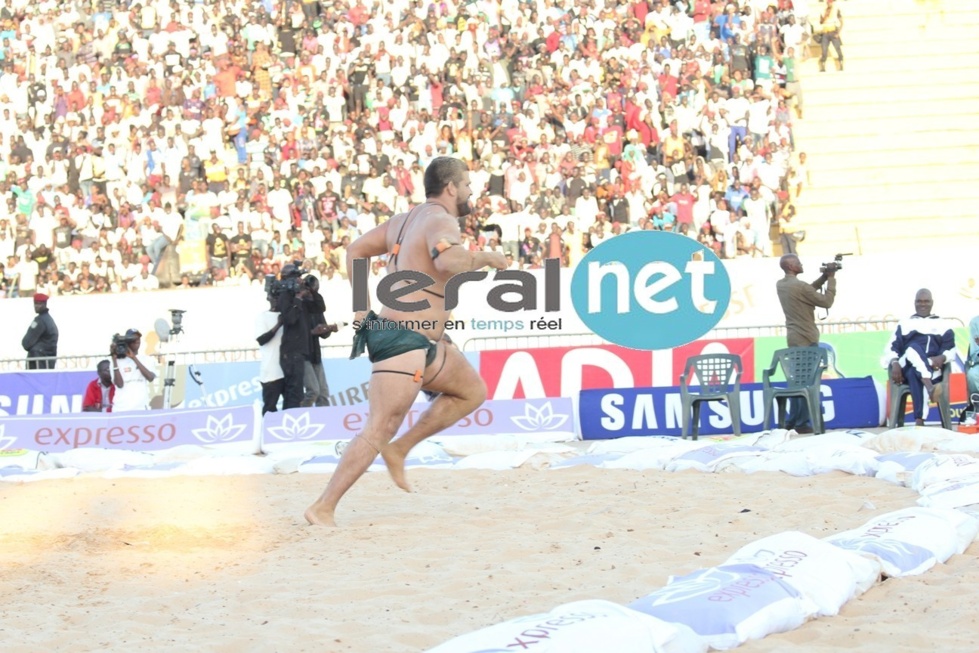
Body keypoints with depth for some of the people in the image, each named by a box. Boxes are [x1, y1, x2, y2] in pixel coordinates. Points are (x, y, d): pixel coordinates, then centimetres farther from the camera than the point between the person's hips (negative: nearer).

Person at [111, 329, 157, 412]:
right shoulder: (118, 361, 6)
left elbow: (151, 378, -8)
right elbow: (119, 384, -7)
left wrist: (134, 358, -9)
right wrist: (114, 359, -8)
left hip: (142, 408, 1)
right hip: (121, 409, -1)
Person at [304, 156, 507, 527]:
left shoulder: (406, 220, 14)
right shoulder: (442, 222, -14)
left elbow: (356, 250, 22)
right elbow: (448, 262, -37)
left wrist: (361, 306, 21)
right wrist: (485, 257, -18)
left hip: (420, 344, 10)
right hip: (404, 342, -10)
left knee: (472, 392, 20)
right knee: (378, 432, -9)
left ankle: (399, 449, 14)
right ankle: (323, 509, -6)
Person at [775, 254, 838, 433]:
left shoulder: (780, 285, 7)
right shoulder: (799, 286, -18)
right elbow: (826, 301, -10)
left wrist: (824, 277, 12)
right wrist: (831, 279, 0)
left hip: (793, 338, 9)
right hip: (806, 339, -9)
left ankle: (792, 421, 17)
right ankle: (803, 424, -8)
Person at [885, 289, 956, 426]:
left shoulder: (943, 325, 23)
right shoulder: (904, 324, 26)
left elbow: (951, 349, 9)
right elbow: (892, 348, 13)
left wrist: (942, 358, -16)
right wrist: (894, 364, -10)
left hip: (932, 369, -1)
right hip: (905, 369, 1)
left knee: (914, 374, -40)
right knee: (913, 348, -37)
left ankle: (919, 421, -56)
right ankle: (930, 388, -62)